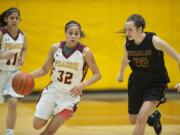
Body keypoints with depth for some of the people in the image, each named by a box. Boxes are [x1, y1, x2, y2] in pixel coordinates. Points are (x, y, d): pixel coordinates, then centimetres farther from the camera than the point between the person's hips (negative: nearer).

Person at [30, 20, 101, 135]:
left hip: (70, 95, -3)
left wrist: (83, 84, -24)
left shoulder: (85, 52, -13)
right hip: (53, 91, 3)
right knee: (37, 125, 0)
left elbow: (97, 75, -7)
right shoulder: (55, 48, -5)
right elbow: (44, 70, 6)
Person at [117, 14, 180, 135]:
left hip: (156, 83, -5)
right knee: (133, 120, 14)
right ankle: (153, 117, 45)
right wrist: (121, 73, 31)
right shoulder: (127, 44, -11)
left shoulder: (154, 41, -24)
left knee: (141, 118, -20)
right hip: (137, 83, 5)